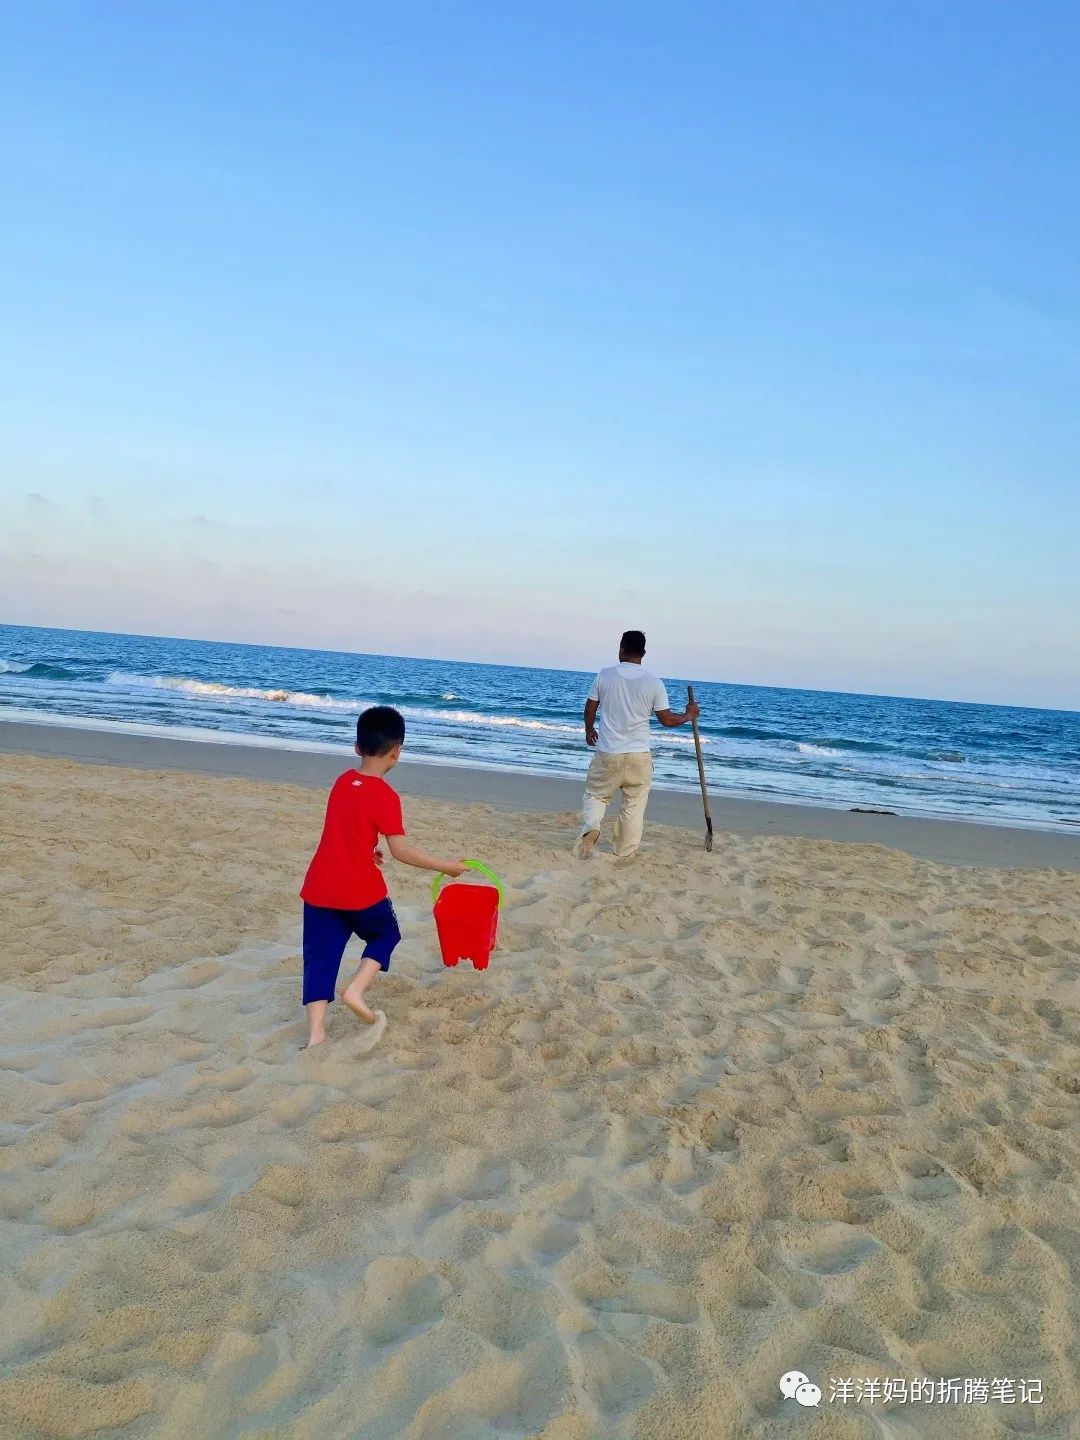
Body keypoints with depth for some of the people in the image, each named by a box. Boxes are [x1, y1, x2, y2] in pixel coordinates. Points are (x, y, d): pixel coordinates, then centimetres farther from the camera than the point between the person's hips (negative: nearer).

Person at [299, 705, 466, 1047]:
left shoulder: (342, 781, 7)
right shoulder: (385, 795, -14)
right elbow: (401, 851, -14)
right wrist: (446, 866, -5)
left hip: (319, 887, 5)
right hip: (360, 890, -5)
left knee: (320, 956, 9)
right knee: (386, 934, 21)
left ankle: (316, 1034, 1)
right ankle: (356, 989, 2)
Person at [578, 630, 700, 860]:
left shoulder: (605, 675, -4)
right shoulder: (654, 682, -6)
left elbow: (590, 708, 6)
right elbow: (667, 720, -1)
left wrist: (589, 730, 25)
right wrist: (688, 715, 18)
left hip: (608, 754, 0)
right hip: (639, 755, 0)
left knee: (596, 794, 17)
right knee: (633, 806, 11)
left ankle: (591, 828, -10)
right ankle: (624, 855, 17)